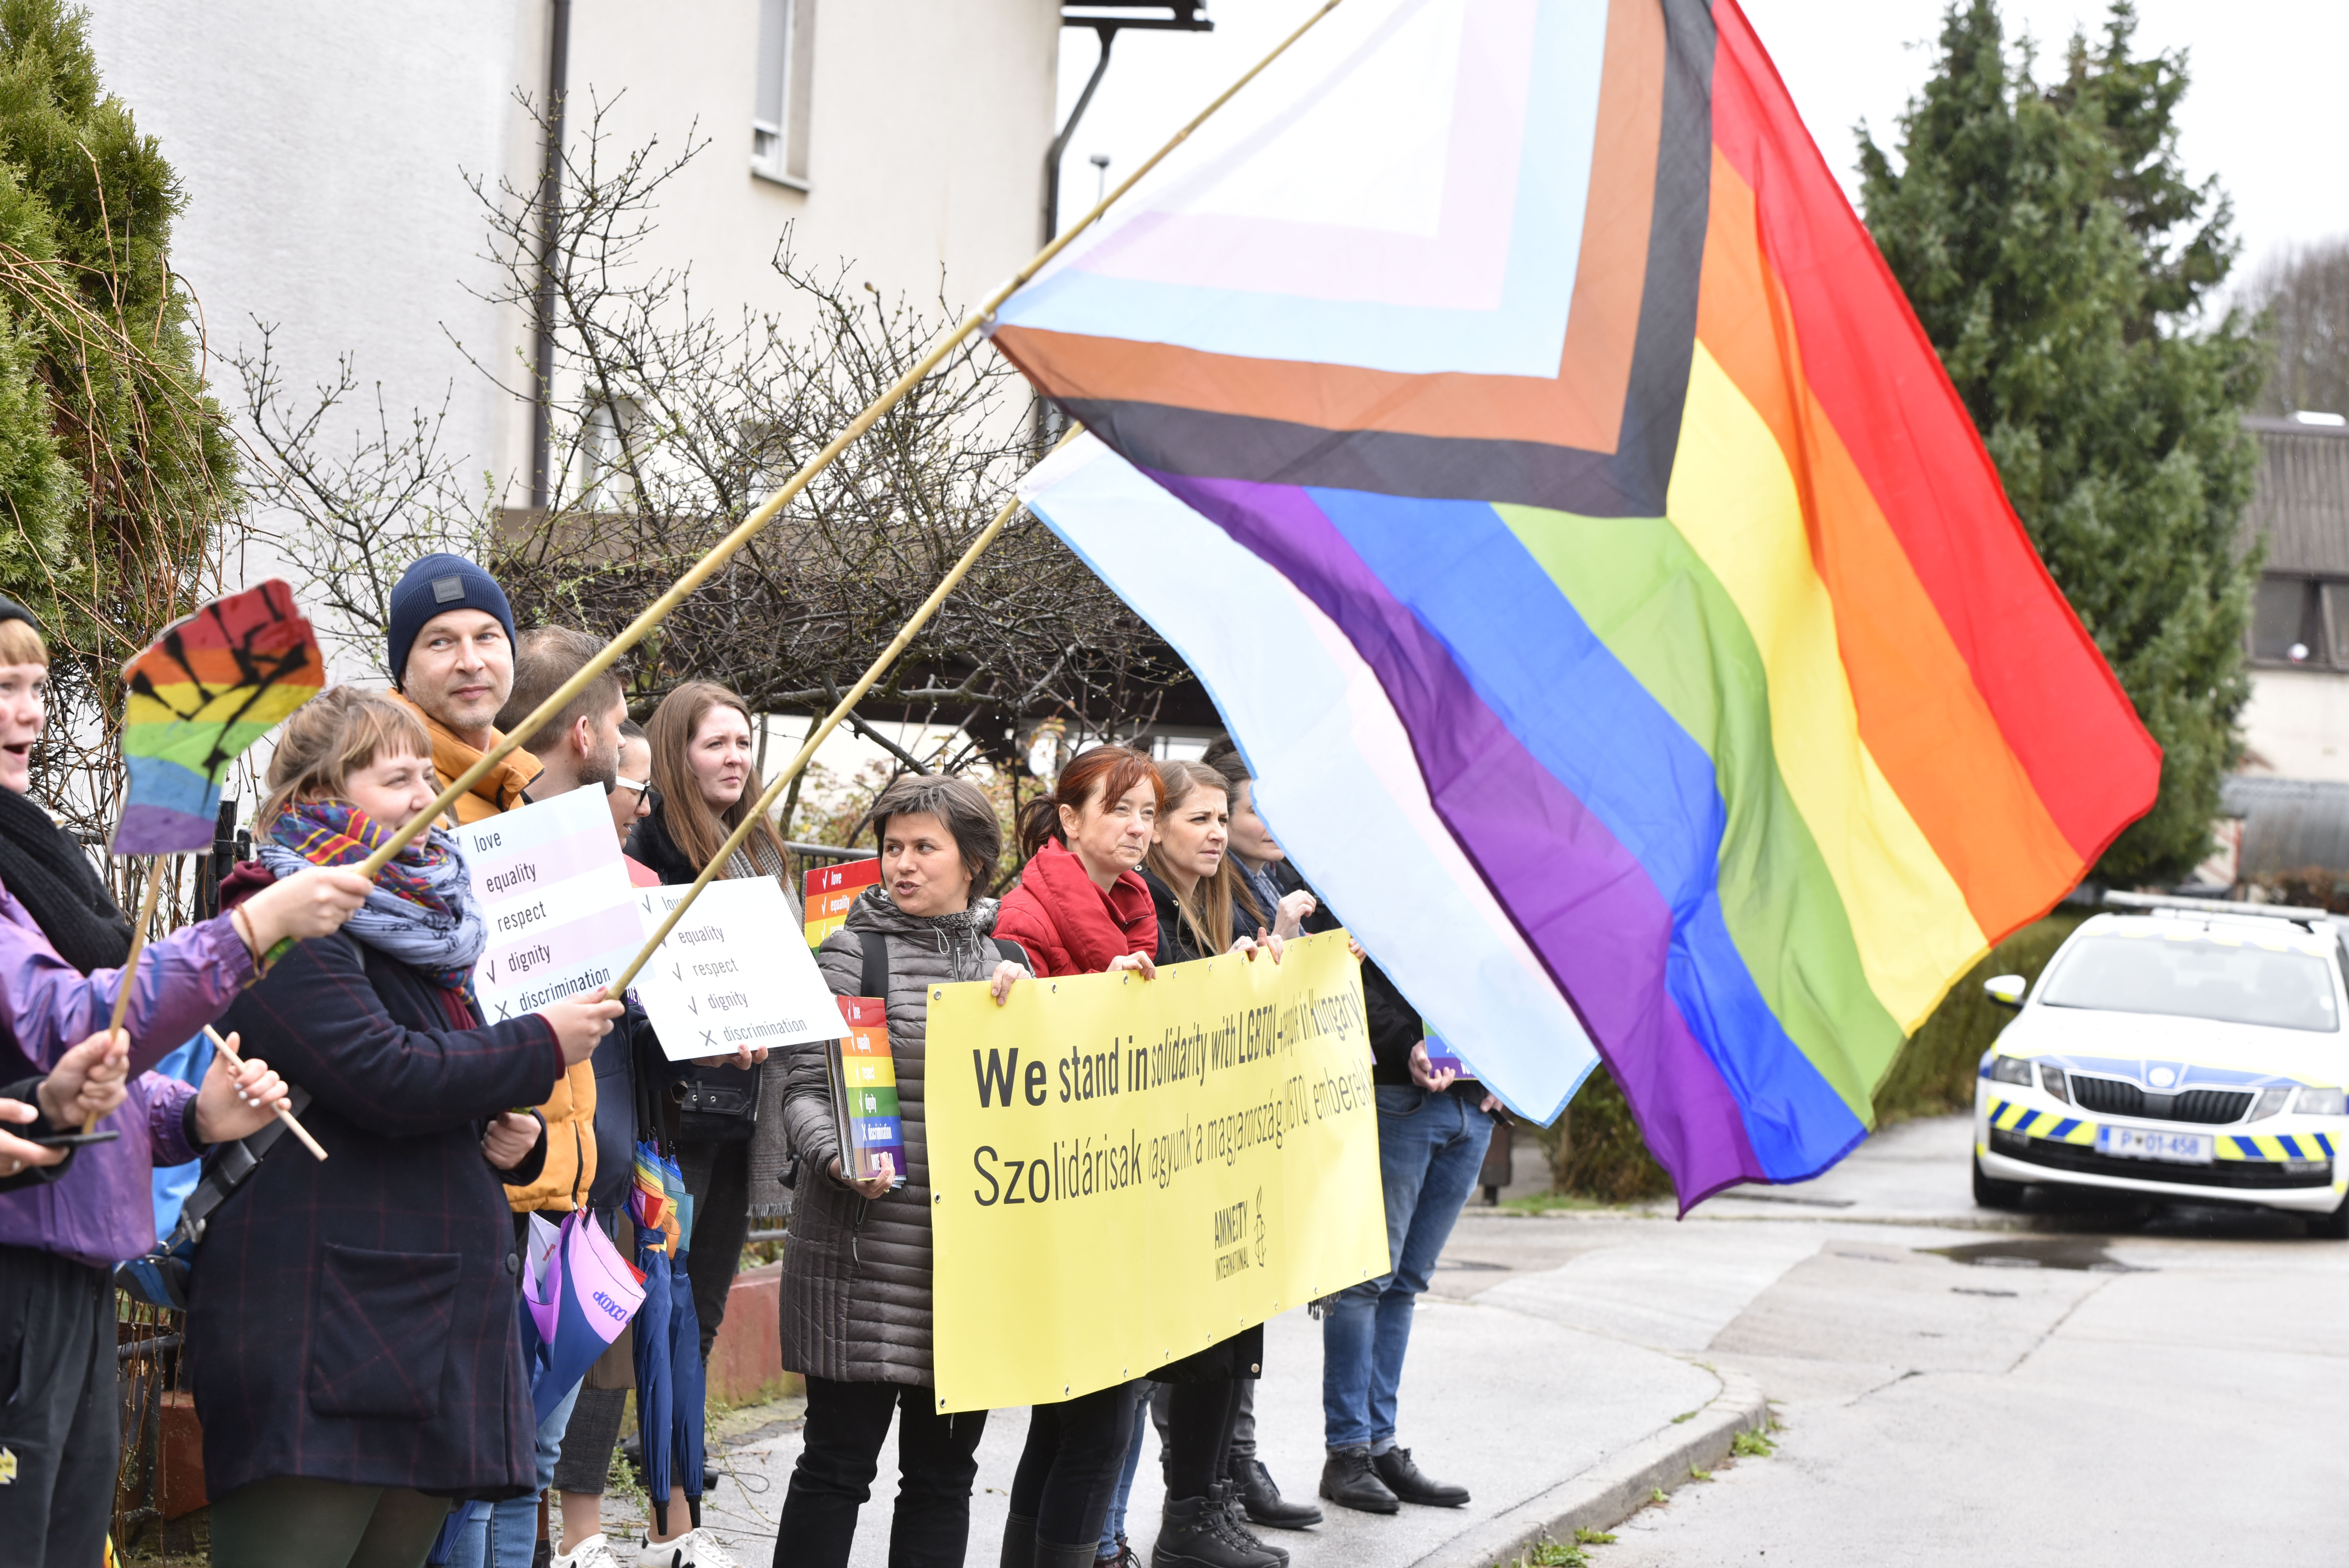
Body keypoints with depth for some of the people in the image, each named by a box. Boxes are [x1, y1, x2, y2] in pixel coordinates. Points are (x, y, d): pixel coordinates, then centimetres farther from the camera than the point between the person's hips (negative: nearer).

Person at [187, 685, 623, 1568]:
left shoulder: (421, 929, 21)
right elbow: (386, 1078, -21)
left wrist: (513, 1139, 10)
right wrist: (544, 1046, -9)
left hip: (434, 1323, 9)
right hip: (320, 1340, -9)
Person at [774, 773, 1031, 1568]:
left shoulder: (1006, 960, 13)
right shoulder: (852, 951, 0)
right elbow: (805, 1086, -4)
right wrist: (839, 1159, -23)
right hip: (868, 1255, -4)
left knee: (943, 1469, 9)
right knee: (838, 1463, -2)